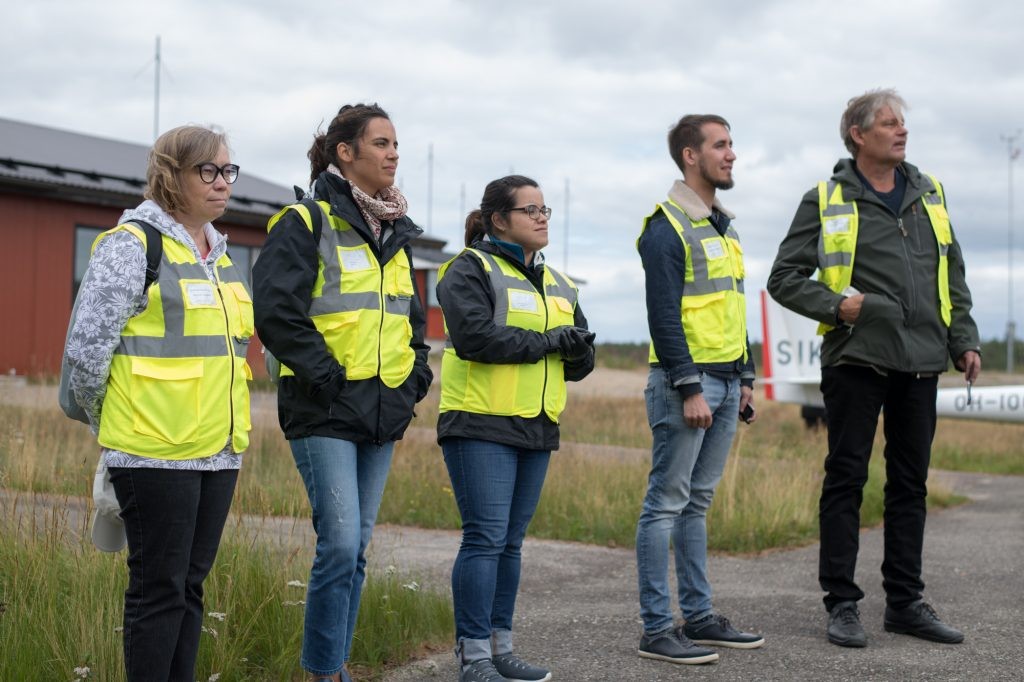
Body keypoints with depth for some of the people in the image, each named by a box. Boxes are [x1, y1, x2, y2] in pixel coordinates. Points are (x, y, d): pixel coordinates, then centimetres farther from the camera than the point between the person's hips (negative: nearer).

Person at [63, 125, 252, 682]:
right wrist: (114, 427, 1)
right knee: (160, 588, -1)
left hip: (218, 453, 7)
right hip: (155, 453, -7)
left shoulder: (221, 256, 16)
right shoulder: (131, 245, -9)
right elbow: (85, 351, -11)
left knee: (190, 586, 12)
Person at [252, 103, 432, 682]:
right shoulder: (306, 223, -7)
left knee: (357, 548, 10)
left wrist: (415, 377, 12)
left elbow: (412, 314, 26)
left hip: (383, 414, 7)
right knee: (340, 544, -12)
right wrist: (328, 375, -16)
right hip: (326, 411, -7)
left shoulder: (395, 232, 16)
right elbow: (276, 309, -15)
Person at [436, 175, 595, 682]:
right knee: (486, 538, -9)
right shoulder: (470, 269, -4)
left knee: (511, 542, 10)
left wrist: (578, 349, -7)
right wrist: (549, 341, -13)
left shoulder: (556, 283, 19)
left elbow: (579, 361, 18)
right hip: (480, 425, -7)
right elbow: (476, 336, -21)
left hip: (536, 429, 7)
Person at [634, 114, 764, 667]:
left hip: (725, 382, 9)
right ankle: (656, 629, -1)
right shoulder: (666, 228, -11)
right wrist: (689, 389, -21)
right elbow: (664, 316, -17)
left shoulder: (722, 227, 18)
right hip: (686, 382, -9)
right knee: (666, 503, -4)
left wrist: (744, 379, 19)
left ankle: (698, 615, 20)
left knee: (697, 502, 14)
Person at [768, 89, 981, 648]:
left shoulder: (929, 194, 13)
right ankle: (842, 605, 6)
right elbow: (784, 278, 0)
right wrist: (835, 305, -14)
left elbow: (954, 276, 17)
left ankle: (905, 602, 18)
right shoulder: (826, 202, -1)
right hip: (856, 361, -5)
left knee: (910, 484, 10)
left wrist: (964, 340, 10)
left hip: (920, 363, 5)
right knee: (846, 480, -1)